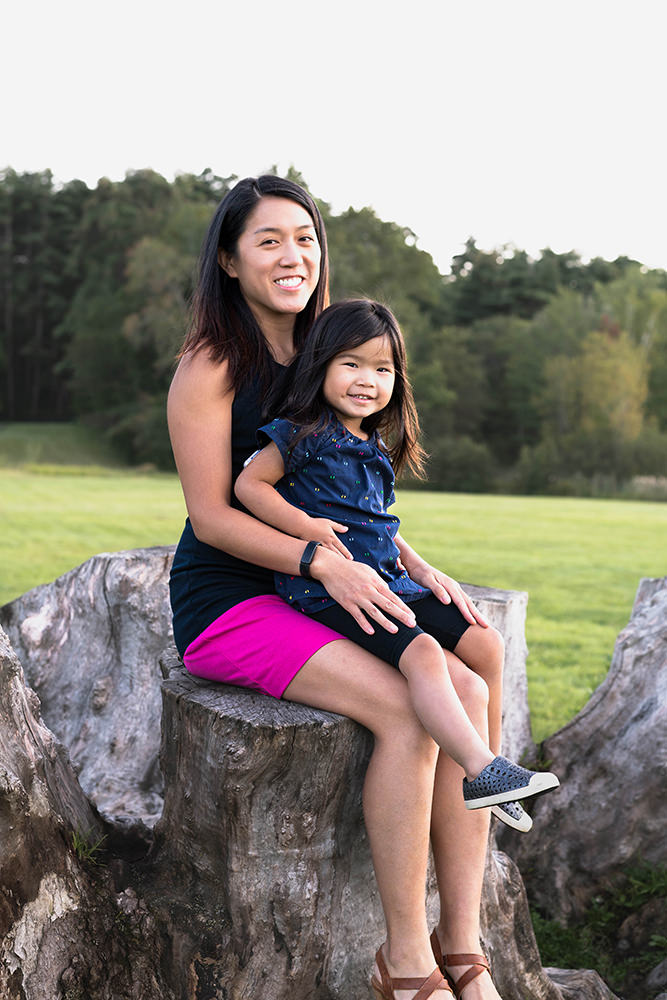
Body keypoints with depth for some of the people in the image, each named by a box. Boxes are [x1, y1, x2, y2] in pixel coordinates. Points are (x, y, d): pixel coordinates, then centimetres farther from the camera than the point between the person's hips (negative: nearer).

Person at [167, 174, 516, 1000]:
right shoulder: (212, 365, -10)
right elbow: (211, 514, -15)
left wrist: (421, 568, 0)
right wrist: (325, 562, -25)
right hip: (224, 601, -7)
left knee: (470, 689, -13)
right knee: (407, 712, -26)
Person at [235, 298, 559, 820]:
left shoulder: (375, 448, 16)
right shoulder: (306, 434, -7)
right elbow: (249, 483, -9)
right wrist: (307, 527, -17)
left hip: (388, 582, 9)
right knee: (423, 653, -28)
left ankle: (492, 766, 10)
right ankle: (482, 771, -29)